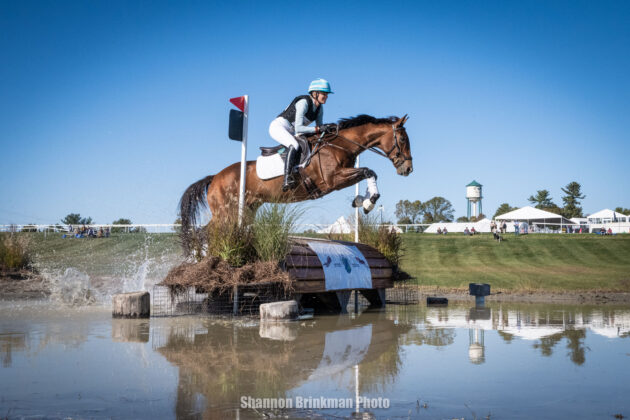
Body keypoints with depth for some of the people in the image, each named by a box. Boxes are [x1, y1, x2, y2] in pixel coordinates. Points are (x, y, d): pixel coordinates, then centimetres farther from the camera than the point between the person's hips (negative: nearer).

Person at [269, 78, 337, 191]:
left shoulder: (319, 107, 3)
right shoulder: (303, 102, -22)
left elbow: (319, 128, 8)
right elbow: (298, 128, -28)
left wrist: (327, 128, -13)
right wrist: (318, 129, -32)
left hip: (291, 133, 9)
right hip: (278, 126, -9)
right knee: (294, 145, -35)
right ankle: (287, 179, -41)